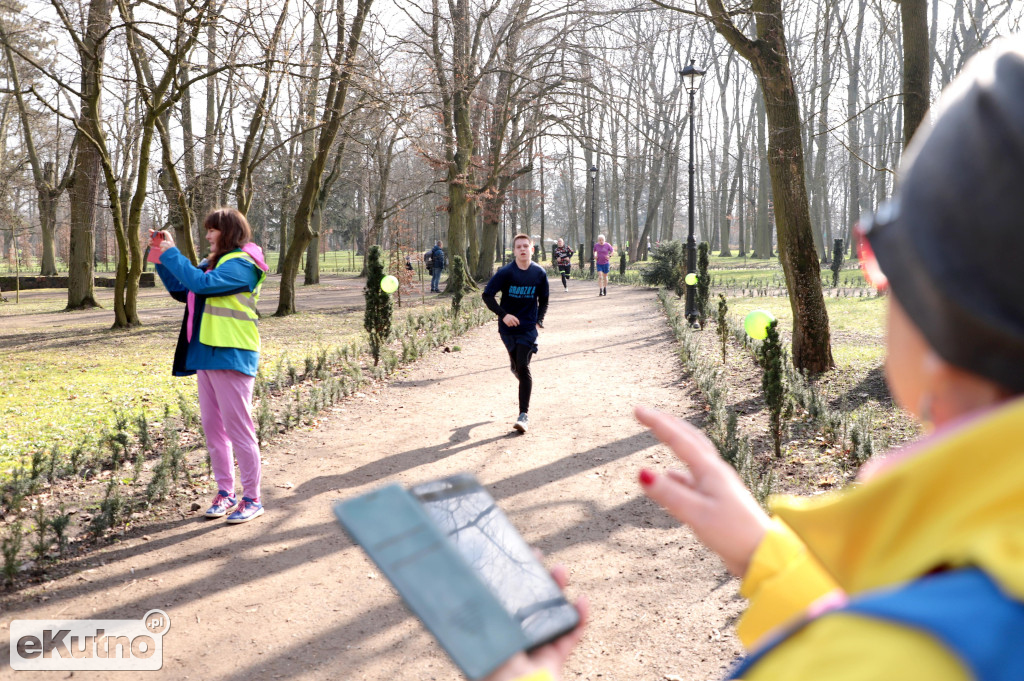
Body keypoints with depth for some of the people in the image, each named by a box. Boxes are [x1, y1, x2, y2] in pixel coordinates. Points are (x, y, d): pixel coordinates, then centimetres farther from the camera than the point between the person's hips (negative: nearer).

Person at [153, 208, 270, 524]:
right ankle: (225, 492, 22)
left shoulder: (241, 264, -10)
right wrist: (163, 259, 14)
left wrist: (171, 255, -12)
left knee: (238, 428, -4)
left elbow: (201, 283, -22)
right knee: (212, 427, 12)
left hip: (231, 356, -9)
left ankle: (252, 498, 4)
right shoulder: (213, 263, 18)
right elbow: (181, 290, 22)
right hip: (206, 355, 9)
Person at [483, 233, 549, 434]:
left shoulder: (539, 273, -4)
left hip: (528, 328, -1)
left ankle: (524, 415, -8)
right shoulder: (505, 272, -11)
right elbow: (487, 295, -8)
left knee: (523, 368, -11)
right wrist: (503, 314, -18)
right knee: (517, 365, 14)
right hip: (508, 326, 1)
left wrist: (539, 321, 0)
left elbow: (543, 300, 11)